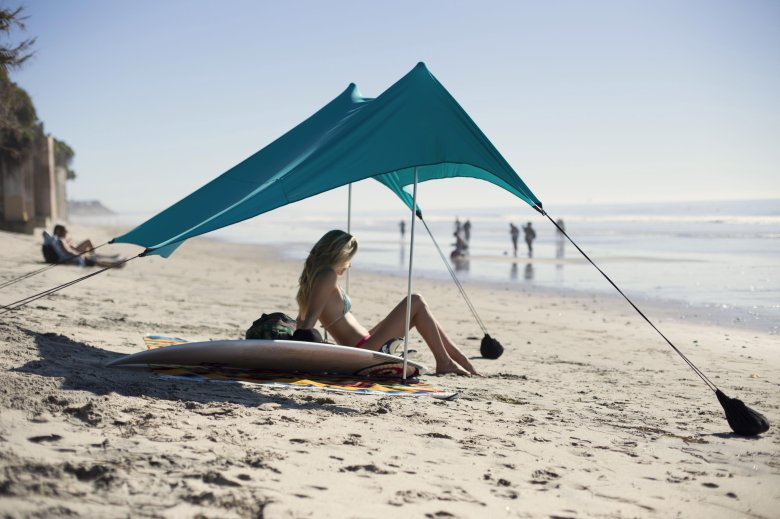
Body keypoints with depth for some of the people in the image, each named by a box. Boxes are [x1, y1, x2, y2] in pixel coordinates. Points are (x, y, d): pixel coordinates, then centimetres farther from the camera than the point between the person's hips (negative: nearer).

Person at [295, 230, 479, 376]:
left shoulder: (313, 276, 13)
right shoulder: (328, 276, -16)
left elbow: (301, 321, 16)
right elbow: (309, 320, -23)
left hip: (363, 347, 11)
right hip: (365, 351, -11)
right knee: (415, 302, -7)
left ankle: (465, 364, 19)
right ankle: (444, 363, 0)